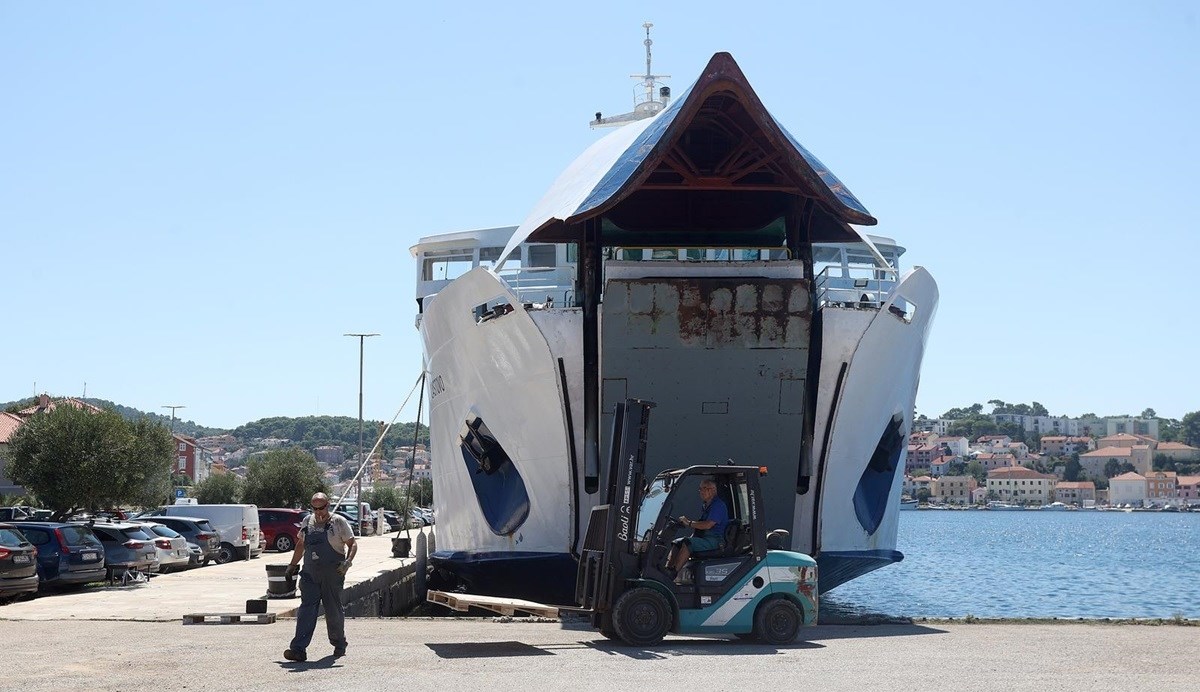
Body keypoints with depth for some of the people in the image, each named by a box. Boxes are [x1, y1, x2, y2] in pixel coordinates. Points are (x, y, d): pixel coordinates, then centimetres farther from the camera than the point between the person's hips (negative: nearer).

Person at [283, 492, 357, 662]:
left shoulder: (339, 522, -2)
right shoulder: (308, 521, 13)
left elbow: (352, 544, -2)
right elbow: (300, 544, 25)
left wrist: (348, 561, -19)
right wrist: (292, 565, 26)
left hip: (332, 574, -3)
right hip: (310, 574, 3)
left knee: (334, 611, 5)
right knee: (306, 609, -7)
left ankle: (339, 645, 25)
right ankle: (298, 649, -14)